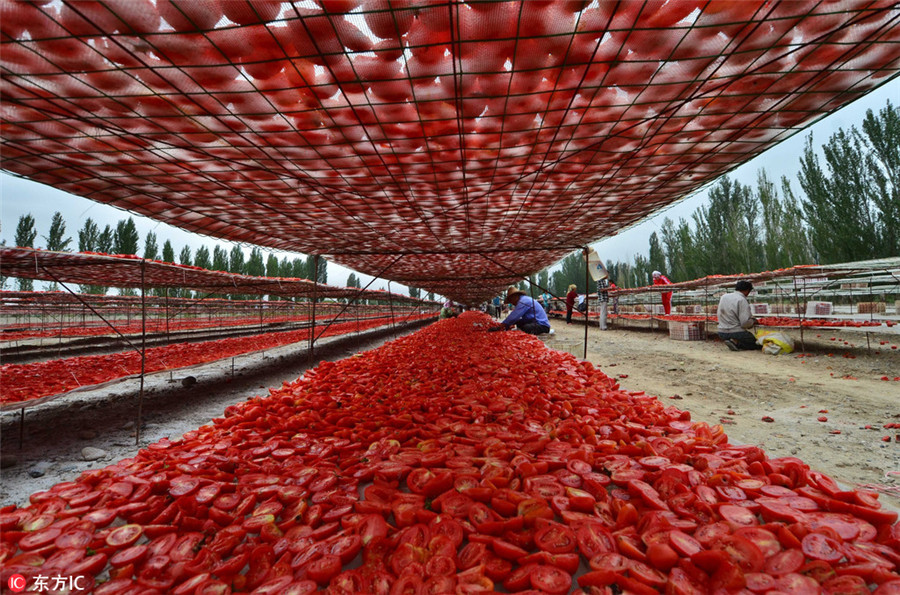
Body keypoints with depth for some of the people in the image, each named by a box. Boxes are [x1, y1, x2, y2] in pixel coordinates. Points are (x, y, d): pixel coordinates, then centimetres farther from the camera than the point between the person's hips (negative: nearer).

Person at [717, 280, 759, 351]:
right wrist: (753, 321, 3)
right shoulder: (742, 300, -14)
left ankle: (735, 342, 1)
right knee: (759, 344, 12)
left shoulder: (723, 297, 5)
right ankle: (736, 342, -11)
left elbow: (718, 314, 14)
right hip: (736, 333, -7)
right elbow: (745, 323, -20)